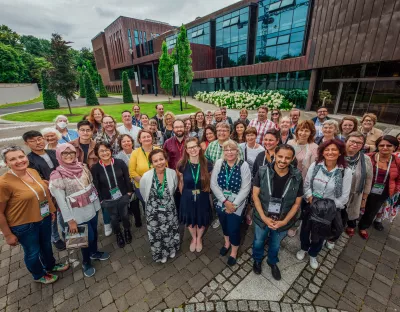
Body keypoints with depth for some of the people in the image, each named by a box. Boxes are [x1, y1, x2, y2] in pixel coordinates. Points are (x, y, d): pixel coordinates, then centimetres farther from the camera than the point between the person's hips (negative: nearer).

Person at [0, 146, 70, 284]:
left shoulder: (33, 171, -7)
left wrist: (52, 210, 12)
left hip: (44, 218, 5)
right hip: (24, 225, -5)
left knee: (47, 245, 26)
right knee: (33, 252, 19)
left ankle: (51, 265, 54)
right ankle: (39, 275, 47)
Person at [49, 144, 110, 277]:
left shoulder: (83, 167, -3)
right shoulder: (57, 176, -18)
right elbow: (61, 201, -16)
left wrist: (97, 202, 12)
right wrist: (70, 221, -13)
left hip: (92, 208, 5)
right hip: (79, 214, -5)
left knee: (94, 232, 21)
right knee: (88, 237, 9)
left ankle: (94, 252, 48)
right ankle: (86, 262, 36)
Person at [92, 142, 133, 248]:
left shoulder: (120, 163, -11)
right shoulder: (95, 168, -12)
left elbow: (127, 178, -4)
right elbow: (96, 186, -5)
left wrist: (129, 191, -2)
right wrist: (100, 199, -3)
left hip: (123, 196, 0)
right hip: (108, 200, 0)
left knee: (125, 215, 18)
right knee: (114, 218, 18)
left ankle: (127, 231, 49)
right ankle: (118, 235, 47)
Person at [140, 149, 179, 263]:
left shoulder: (172, 173, -20)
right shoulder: (146, 177, -24)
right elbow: (143, 193, -2)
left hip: (169, 210, 1)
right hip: (153, 211, -1)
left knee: (170, 231, 22)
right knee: (156, 234, 19)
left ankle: (171, 250, 54)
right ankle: (160, 254, 50)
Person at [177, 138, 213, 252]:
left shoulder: (207, 164, -16)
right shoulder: (182, 165, -16)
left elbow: (209, 181, 0)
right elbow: (181, 183, -1)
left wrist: (204, 192, 7)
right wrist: (185, 195, 8)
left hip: (202, 197, 0)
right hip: (187, 198, 0)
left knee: (202, 220, 21)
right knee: (190, 219, 22)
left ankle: (199, 238, 53)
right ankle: (194, 238, 54)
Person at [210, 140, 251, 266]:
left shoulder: (243, 165, -16)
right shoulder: (219, 163, -9)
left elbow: (246, 188, -15)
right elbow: (213, 184, -9)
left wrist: (234, 205, -16)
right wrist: (225, 201, -15)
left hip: (236, 205, -3)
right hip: (221, 202, 3)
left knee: (234, 228, 8)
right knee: (224, 224, 23)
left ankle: (234, 251, 40)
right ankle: (227, 242, 55)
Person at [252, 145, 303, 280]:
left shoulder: (297, 177, -17)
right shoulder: (263, 172, -21)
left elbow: (297, 203, -8)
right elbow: (255, 195, -14)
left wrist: (284, 221, -15)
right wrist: (264, 217, -20)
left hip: (283, 221, 1)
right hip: (262, 218, -1)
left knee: (275, 245, 28)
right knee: (258, 242, 25)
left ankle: (272, 262, 59)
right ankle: (257, 260, 57)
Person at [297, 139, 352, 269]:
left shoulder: (346, 171, -15)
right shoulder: (315, 166, -12)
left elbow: (344, 196, -11)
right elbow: (306, 185, -2)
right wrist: (310, 198, -13)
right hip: (310, 205, 1)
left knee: (319, 234, 19)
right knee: (305, 229, 20)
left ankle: (313, 254, 49)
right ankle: (304, 248, 51)